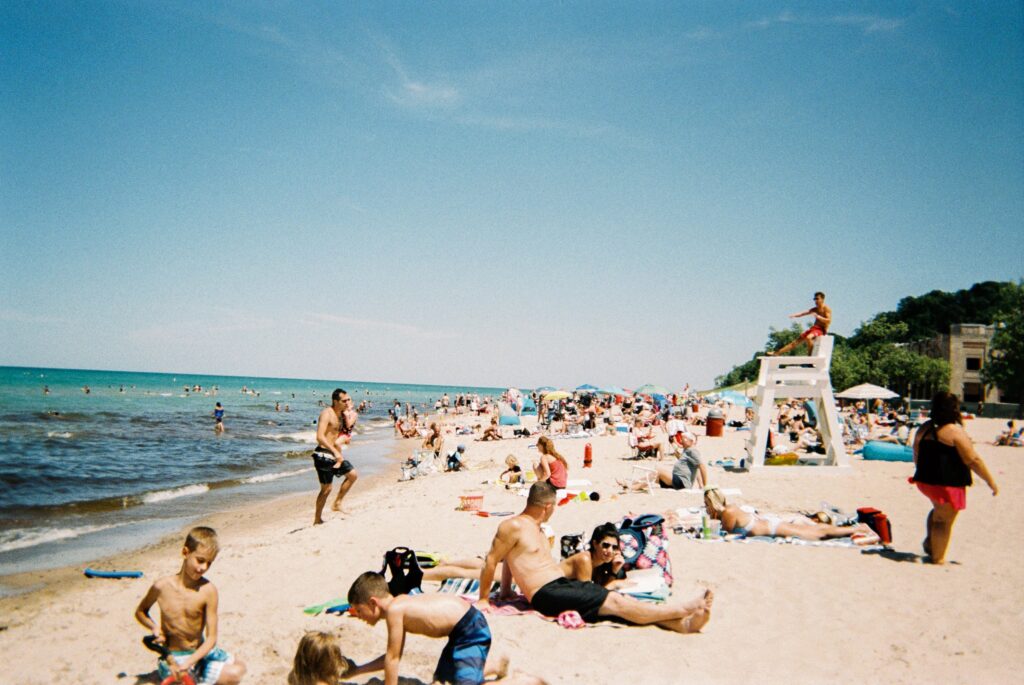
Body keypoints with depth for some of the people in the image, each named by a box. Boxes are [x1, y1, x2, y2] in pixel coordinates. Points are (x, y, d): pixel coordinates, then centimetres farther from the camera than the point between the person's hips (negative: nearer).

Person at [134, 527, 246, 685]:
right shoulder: (162, 587, -13)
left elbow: (211, 638, -14)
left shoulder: (207, 590, -15)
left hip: (199, 652, 3)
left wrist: (189, 662, -28)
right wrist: (155, 628, -9)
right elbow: (140, 612, 10)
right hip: (172, 658, -3)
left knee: (238, 670, -11)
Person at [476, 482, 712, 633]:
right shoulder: (514, 526, -9)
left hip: (565, 584, 9)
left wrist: (505, 591, 32)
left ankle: (682, 623, -24)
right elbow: (490, 561, -8)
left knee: (618, 598, -12)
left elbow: (510, 559, 31)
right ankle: (685, 609, -20)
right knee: (614, 602, -18)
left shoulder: (536, 529, 22)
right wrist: (483, 599, -4)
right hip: (547, 594, -9)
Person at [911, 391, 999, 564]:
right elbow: (973, 460, -15)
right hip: (948, 484, -7)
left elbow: (916, 455, 14)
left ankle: (929, 540, 20)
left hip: (926, 480, 7)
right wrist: (990, 481, -5)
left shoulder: (924, 428, 5)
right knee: (944, 520, 4)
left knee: (939, 510, 29)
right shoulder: (955, 431, -16)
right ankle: (938, 558, 12)